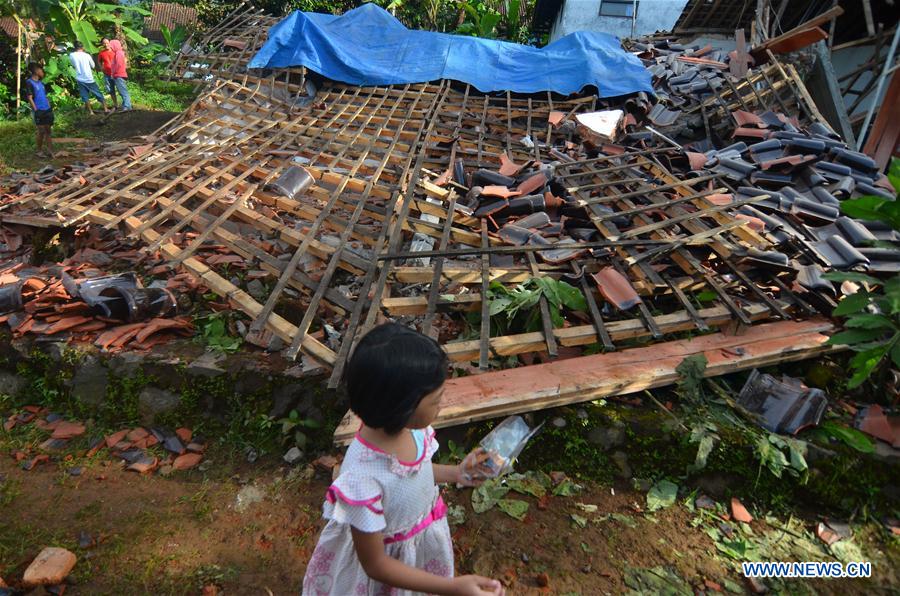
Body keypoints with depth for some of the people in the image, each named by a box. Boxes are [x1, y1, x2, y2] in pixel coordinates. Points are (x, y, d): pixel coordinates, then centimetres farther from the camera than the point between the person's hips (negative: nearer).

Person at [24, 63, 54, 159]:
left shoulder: (40, 83, 14)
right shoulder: (29, 83, -9)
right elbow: (30, 98, -12)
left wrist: (50, 108, 12)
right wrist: (36, 110, -16)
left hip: (47, 110, 7)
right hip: (39, 111, -7)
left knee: (47, 130, 7)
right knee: (41, 131, -2)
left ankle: (50, 150, 10)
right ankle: (38, 150, 11)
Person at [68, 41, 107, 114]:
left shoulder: (71, 55, -2)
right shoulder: (87, 55, -8)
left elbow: (73, 66, 11)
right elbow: (93, 66, 5)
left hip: (80, 79, 2)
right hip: (89, 78, -2)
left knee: (85, 97, 8)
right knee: (98, 94, 8)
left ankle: (91, 111, 6)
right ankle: (105, 108, 9)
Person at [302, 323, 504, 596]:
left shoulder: (411, 427, -23)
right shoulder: (362, 481, -40)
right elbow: (376, 565, -24)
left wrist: (455, 473, -1)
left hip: (423, 539, 5)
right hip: (391, 560, -5)